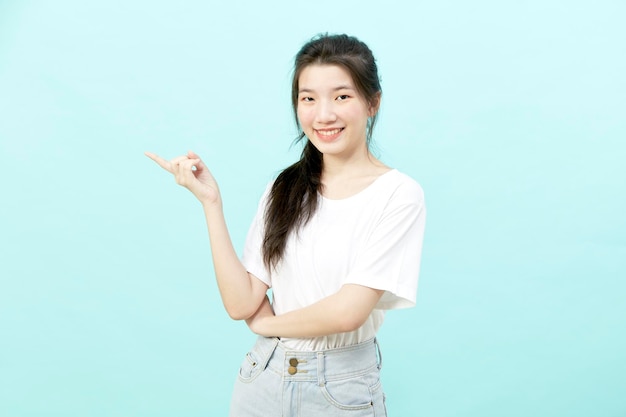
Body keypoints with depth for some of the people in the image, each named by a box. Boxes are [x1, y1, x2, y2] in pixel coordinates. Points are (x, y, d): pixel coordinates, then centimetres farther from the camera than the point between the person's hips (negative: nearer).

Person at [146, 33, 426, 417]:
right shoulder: (285, 188, 1)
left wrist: (268, 323, -5)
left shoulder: (398, 194, -13)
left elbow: (348, 311, -21)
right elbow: (241, 303, -5)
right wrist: (211, 201, -9)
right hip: (263, 377, 4)